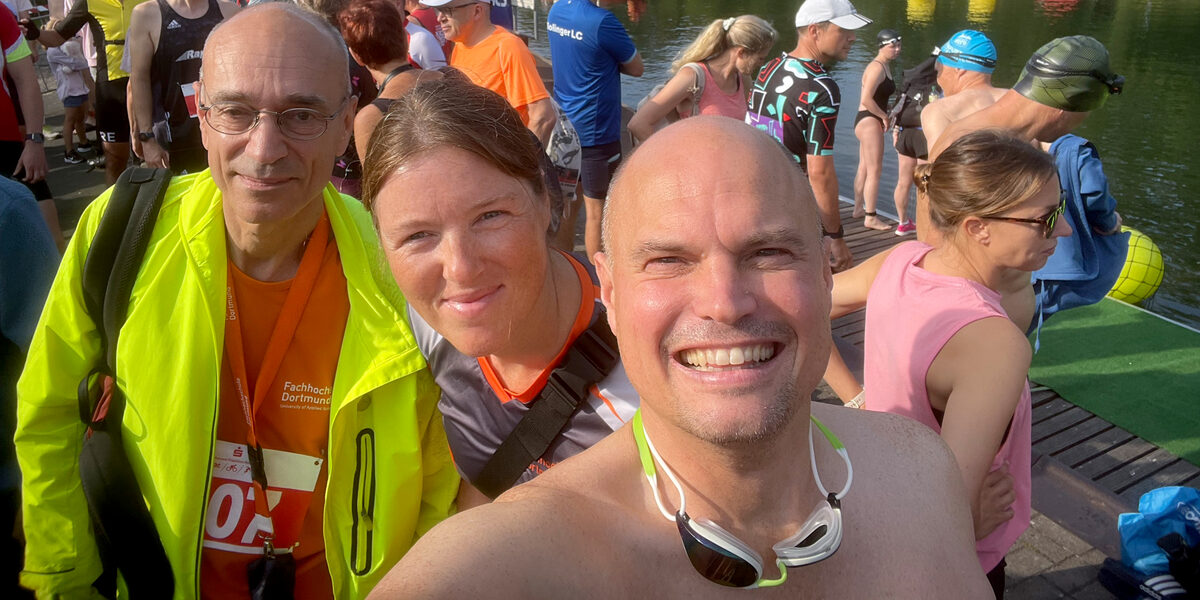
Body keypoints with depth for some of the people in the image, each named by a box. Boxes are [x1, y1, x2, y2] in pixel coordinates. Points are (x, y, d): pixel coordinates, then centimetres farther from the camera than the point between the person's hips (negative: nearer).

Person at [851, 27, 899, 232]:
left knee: (864, 167, 18)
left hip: (871, 121, 10)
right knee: (875, 170, -7)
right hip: (869, 121, -10)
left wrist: (884, 117, 9)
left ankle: (859, 209, 29)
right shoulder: (876, 68, -17)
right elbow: (866, 99, -25)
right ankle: (870, 218, -3)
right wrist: (884, 116, -14)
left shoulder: (885, 66, 15)